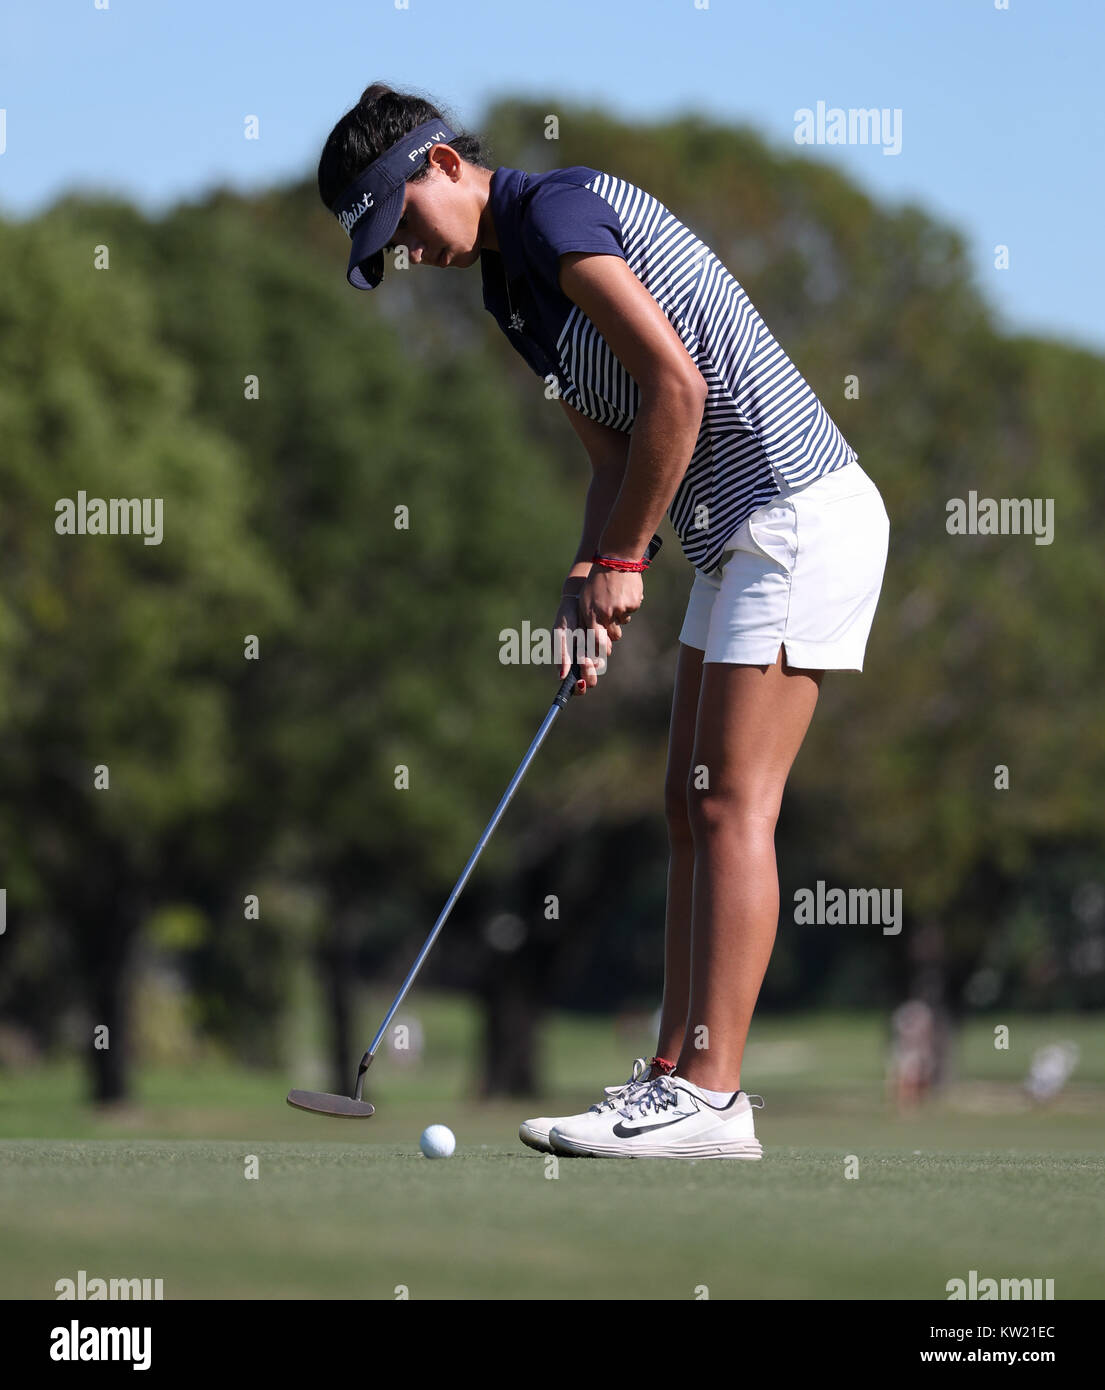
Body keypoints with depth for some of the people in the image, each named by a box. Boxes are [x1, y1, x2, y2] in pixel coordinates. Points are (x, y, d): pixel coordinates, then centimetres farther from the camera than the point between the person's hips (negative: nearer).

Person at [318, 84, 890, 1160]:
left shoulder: (558, 211, -13)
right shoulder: (511, 287, 17)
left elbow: (676, 385, -20)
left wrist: (621, 559, -13)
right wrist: (586, 583, 3)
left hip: (799, 513, -10)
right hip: (738, 537, 10)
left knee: (731, 806, -12)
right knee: (692, 807, 8)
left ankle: (709, 1097, -13)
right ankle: (678, 1073, 9)